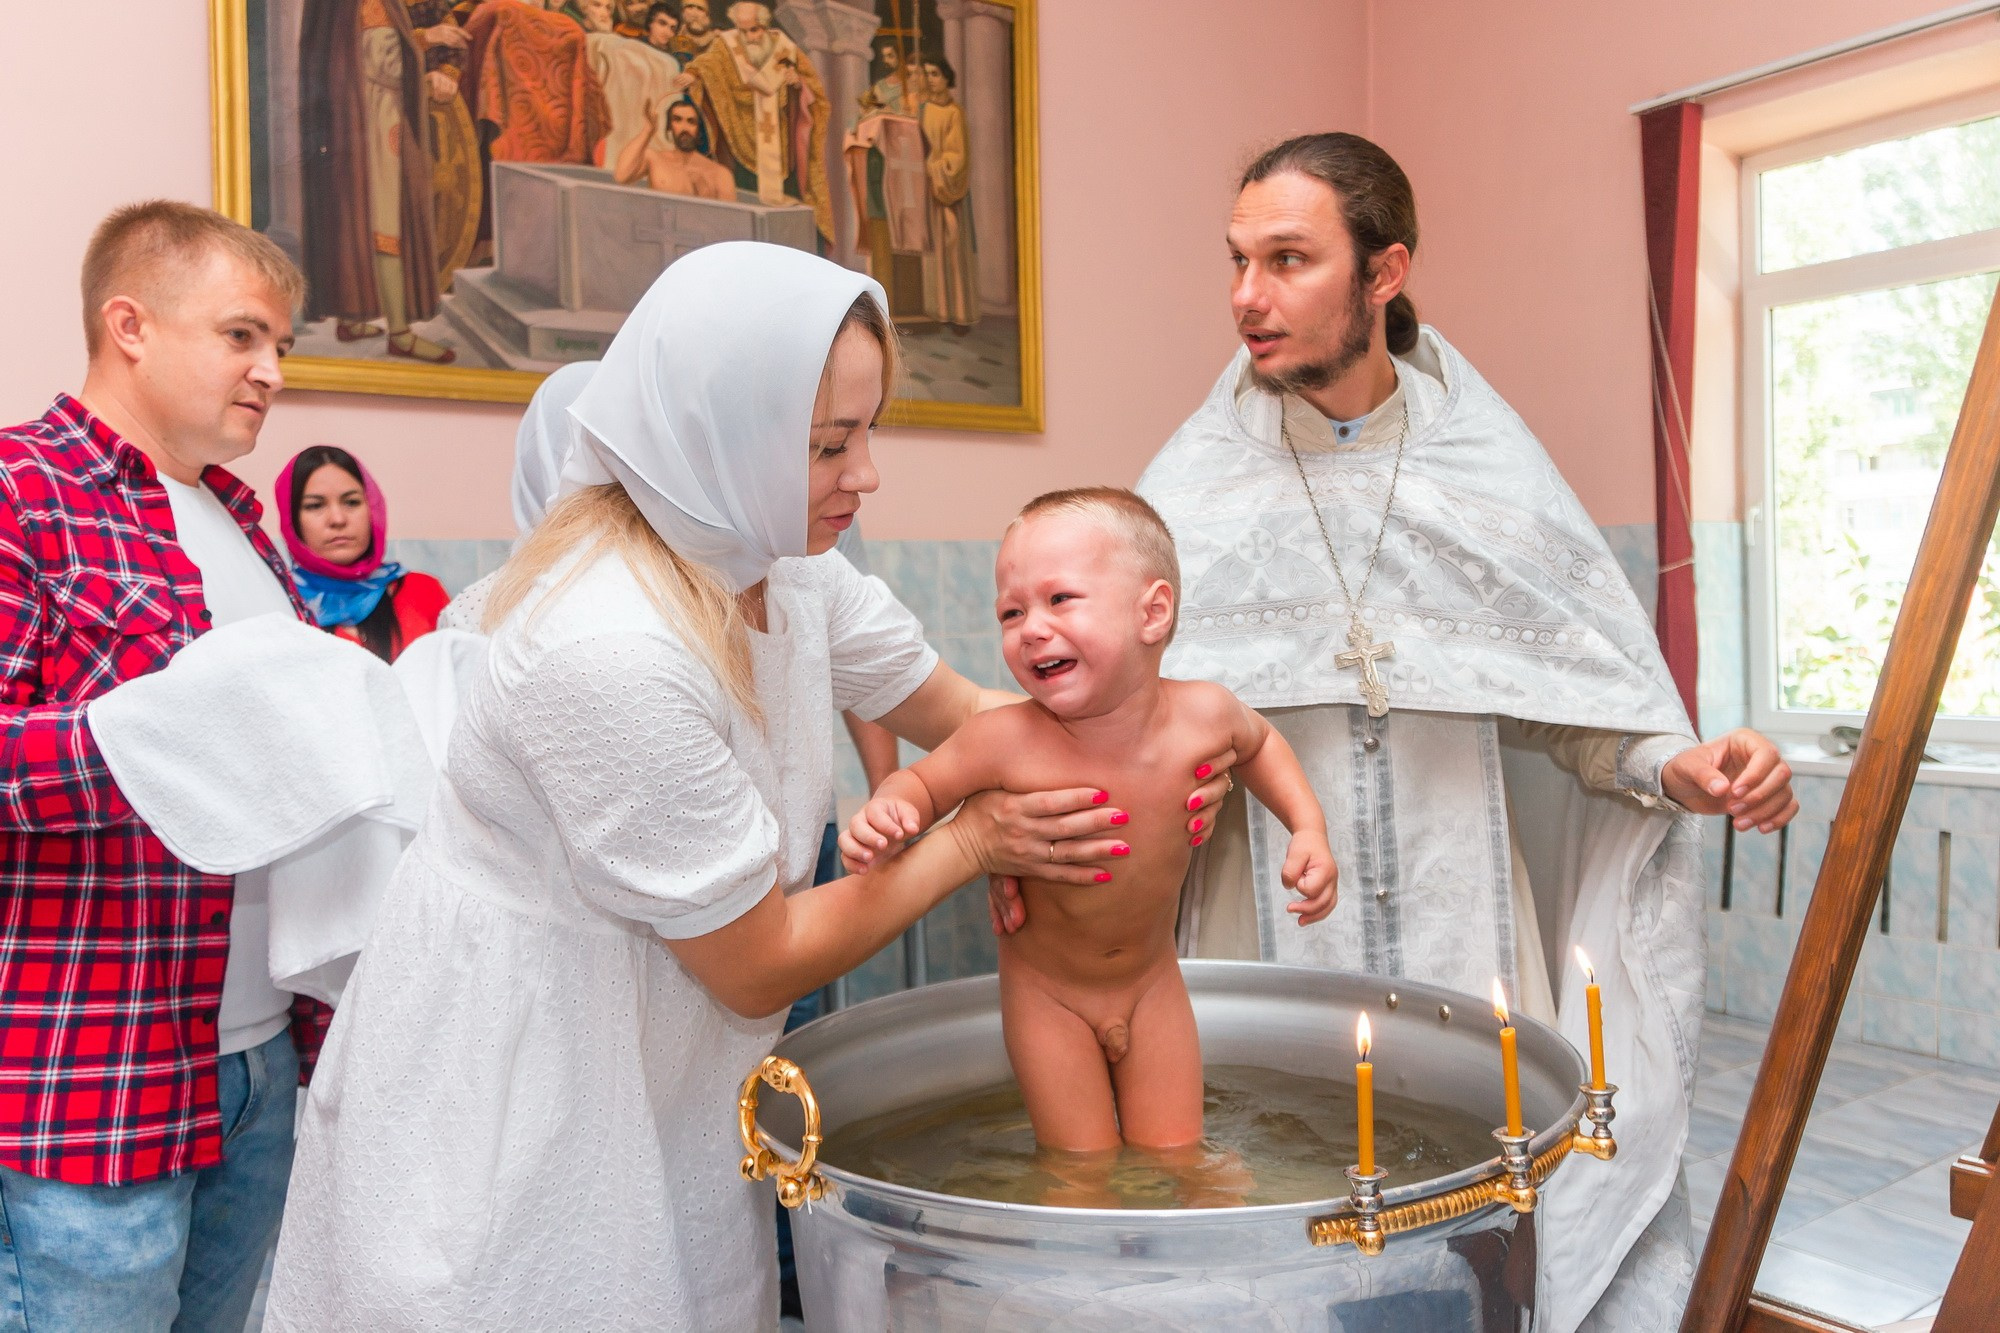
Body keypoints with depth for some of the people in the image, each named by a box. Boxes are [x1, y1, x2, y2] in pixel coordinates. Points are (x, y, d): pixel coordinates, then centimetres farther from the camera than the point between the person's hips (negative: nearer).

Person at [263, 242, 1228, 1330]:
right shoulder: (616, 650, -31)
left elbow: (954, 708, 9)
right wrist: (971, 842, -13)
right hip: (506, 1106, -7)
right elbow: (762, 964, -21)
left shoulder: (785, 570, -7)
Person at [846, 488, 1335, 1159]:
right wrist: (888, 812, -35)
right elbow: (923, 780, -13)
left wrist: (1308, 827, -7)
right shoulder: (1006, 740, -31)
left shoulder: (1202, 714, -21)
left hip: (1151, 983, 2)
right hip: (1047, 994, -2)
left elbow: (1258, 742, 3)